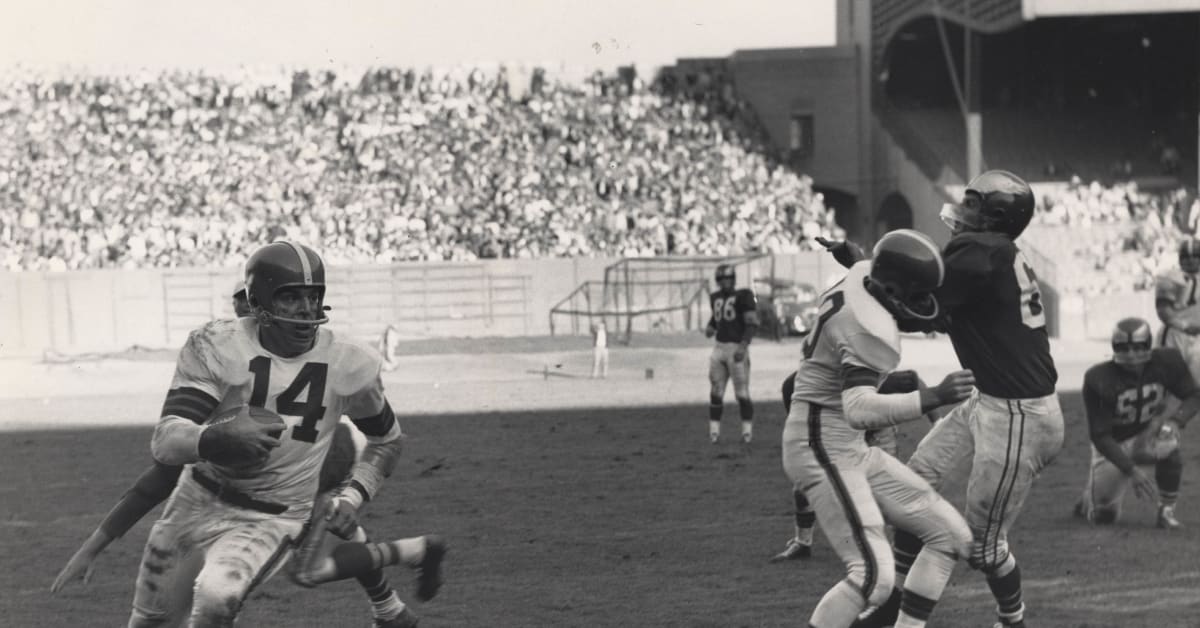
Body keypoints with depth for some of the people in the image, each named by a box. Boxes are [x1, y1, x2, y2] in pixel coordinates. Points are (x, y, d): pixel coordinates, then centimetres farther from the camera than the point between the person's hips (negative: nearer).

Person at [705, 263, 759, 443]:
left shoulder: (743, 296, -6)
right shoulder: (715, 297, 14)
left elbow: (752, 323, -11)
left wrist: (743, 345, -19)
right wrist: (710, 327, 8)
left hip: (737, 348, -6)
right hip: (719, 347, 6)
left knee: (742, 393, -5)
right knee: (716, 392, 5)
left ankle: (747, 431, 4)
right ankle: (714, 432, 10)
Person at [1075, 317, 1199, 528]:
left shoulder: (1166, 361, -19)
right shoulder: (1100, 379, -26)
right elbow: (1100, 435, -22)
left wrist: (1175, 421, -29)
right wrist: (1131, 471, -30)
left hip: (1147, 433, 1)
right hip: (1113, 447, -1)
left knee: (1167, 443, -35)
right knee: (1104, 516, -3)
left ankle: (1167, 510, -15)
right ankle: (1090, 500, 36)